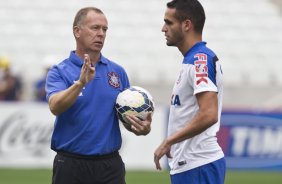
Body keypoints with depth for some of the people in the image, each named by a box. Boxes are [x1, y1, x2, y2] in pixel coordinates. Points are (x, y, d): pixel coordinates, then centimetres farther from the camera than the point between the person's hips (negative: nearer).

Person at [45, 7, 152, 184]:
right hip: (71, 165, -3)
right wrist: (81, 83, -37)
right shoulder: (59, 72, -2)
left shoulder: (118, 72, 9)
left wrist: (143, 127, -11)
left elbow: (129, 116, 12)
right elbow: (55, 106, -21)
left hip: (111, 165, 3)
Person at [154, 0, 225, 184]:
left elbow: (208, 115, -25)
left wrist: (169, 141, -18)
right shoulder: (195, 59, 16)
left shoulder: (200, 60, -15)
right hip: (188, 163, 10)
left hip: (197, 166, -10)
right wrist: (172, 144, 15)